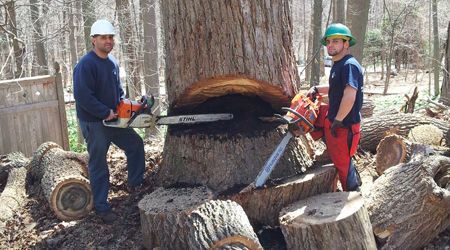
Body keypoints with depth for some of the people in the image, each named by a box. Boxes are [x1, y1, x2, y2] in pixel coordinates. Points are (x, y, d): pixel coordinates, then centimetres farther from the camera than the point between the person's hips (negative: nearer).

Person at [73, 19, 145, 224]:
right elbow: (82, 96, -26)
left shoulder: (112, 62, 8)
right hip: (93, 123, -8)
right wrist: (106, 113, -22)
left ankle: (136, 184, 31)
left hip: (113, 119, 8)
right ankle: (102, 207, 14)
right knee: (98, 165, 2)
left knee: (135, 144, 14)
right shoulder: (86, 65, -19)